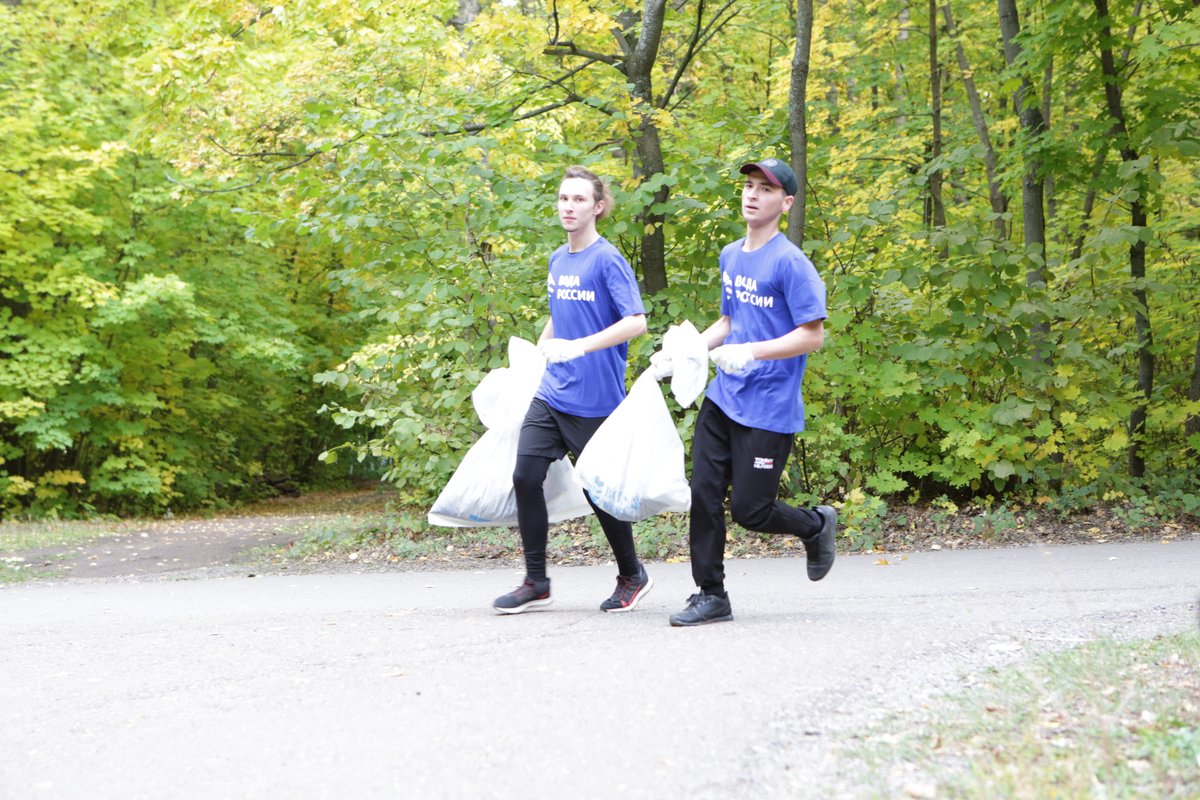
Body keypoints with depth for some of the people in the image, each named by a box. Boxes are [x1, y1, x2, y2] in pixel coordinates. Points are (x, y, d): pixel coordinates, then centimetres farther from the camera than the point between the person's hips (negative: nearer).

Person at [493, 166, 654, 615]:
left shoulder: (607, 261, -11)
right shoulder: (557, 261, 12)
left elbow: (636, 321, -22)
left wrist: (579, 347, -29)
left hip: (594, 398, -7)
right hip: (550, 392, 7)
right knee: (525, 476, -3)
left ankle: (632, 576, 24)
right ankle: (536, 582, 7)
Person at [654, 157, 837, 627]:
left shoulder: (790, 263, -13)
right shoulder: (730, 257, 12)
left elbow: (813, 335, -16)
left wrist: (750, 352, -24)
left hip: (769, 408, -7)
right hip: (722, 398, 7)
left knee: (749, 510, -4)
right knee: (703, 494, 0)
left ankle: (817, 525, 26)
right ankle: (710, 596, 11)